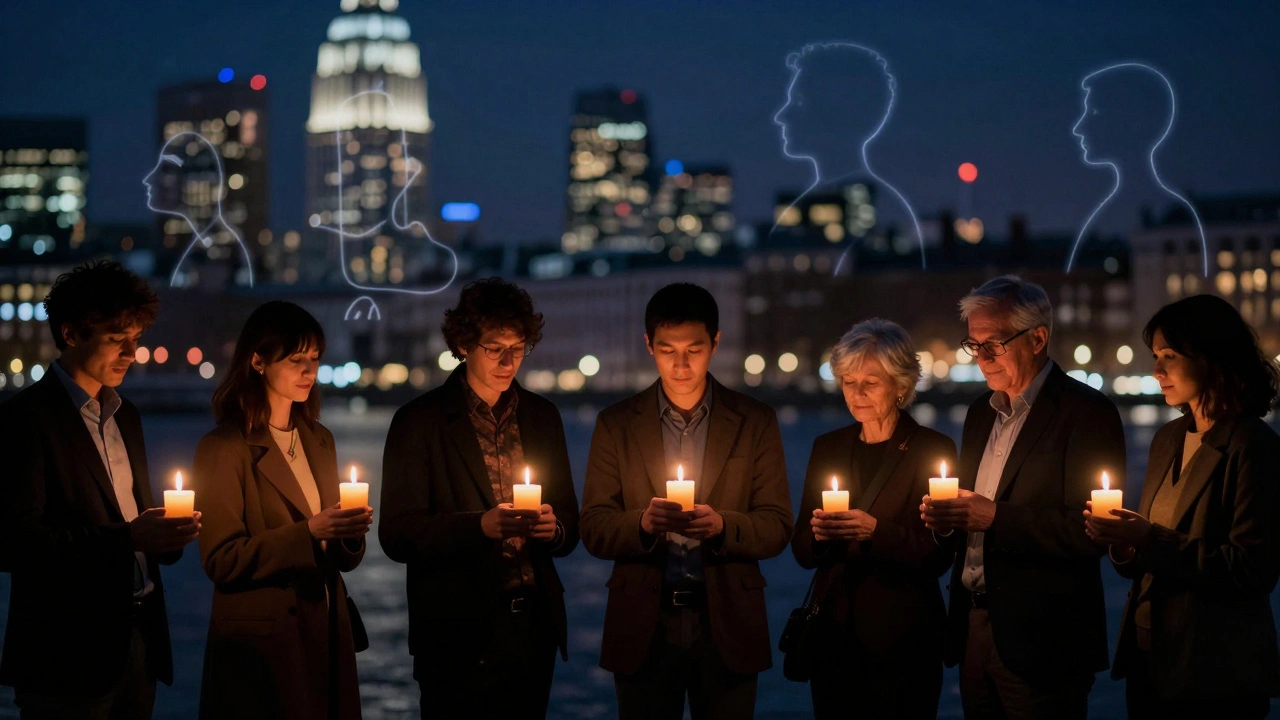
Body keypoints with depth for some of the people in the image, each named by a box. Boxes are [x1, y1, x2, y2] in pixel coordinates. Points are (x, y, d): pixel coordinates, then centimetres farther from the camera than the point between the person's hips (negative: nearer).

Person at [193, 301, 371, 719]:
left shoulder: (319, 441, 12)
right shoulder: (224, 448, -8)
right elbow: (221, 560, -14)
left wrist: (350, 534, -8)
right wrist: (308, 533, -23)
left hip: (327, 634, 6)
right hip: (261, 644, -6)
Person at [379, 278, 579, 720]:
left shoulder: (543, 417, 10)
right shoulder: (419, 422, -4)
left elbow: (569, 519, 14)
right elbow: (397, 535, -9)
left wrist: (554, 528, -10)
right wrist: (480, 526, -23)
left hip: (534, 628, 4)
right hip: (460, 633, -4)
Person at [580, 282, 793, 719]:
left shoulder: (756, 423, 4)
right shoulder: (616, 424, 5)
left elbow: (777, 527, 1)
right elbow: (593, 530, 1)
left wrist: (721, 526, -19)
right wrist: (644, 523, -20)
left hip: (727, 626, 0)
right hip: (644, 625, 0)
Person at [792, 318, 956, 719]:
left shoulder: (932, 449, -6)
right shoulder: (827, 448, 7)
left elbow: (938, 555, -12)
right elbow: (802, 551, 6)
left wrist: (875, 531, -25)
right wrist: (818, 535, -16)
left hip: (902, 641, -4)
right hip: (834, 633, 4)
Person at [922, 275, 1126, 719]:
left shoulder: (1086, 412, -10)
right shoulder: (981, 413, 15)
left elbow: (1089, 530, -19)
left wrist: (995, 518, -22)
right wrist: (947, 519, -2)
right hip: (975, 631, 7)